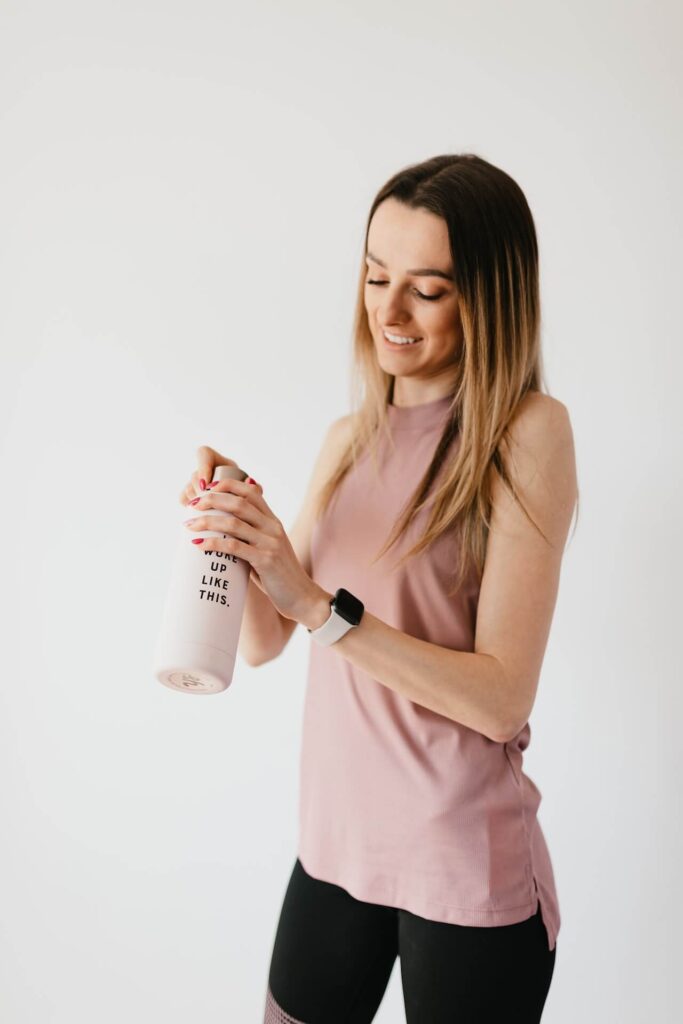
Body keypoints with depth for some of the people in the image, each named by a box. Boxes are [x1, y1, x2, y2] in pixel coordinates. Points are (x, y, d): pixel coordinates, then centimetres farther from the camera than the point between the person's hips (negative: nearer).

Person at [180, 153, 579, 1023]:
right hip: (336, 837, 6)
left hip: (465, 871, -5)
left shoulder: (527, 432, -14)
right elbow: (262, 643, 5)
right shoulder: (349, 438, 4)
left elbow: (503, 698, -18)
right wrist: (232, 535, -13)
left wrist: (317, 603, -24)